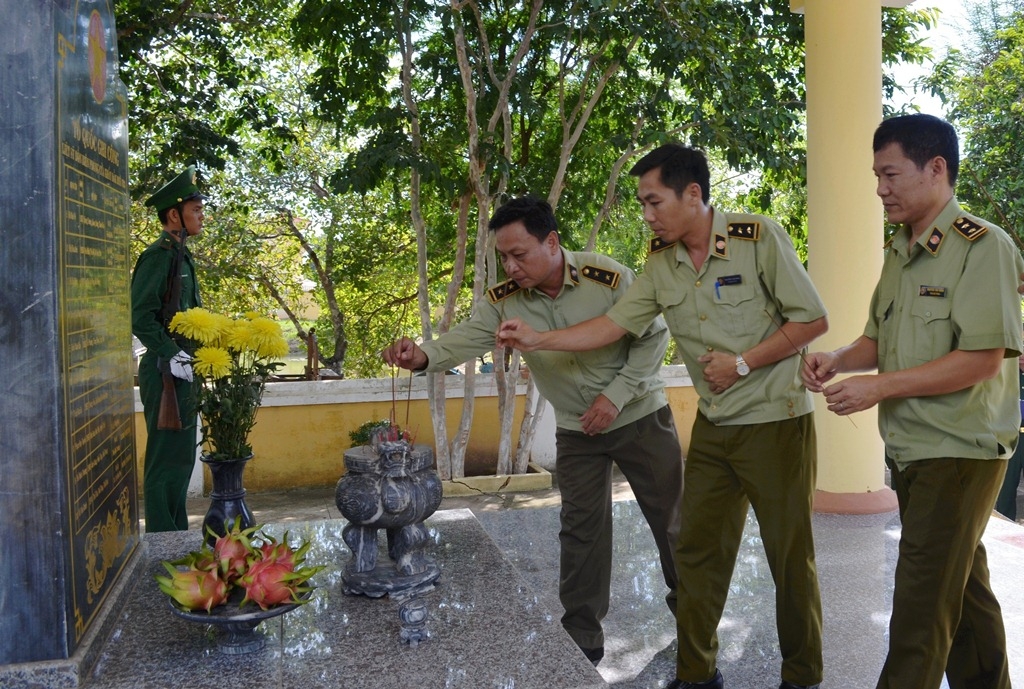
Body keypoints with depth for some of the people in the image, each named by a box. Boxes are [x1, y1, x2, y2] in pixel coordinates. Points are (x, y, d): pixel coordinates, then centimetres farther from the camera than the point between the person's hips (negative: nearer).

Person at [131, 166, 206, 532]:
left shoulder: (181, 255, 16)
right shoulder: (158, 255, -13)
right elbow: (140, 317, -21)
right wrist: (173, 357, -22)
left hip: (183, 370, 10)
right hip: (165, 372, -10)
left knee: (182, 456, 15)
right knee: (166, 458, -3)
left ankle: (177, 534, 26)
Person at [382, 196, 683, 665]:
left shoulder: (610, 279, -21)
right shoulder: (504, 300, -11)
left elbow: (654, 337, -14)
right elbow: (466, 338, -22)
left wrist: (616, 395, -21)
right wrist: (424, 355, -43)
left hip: (640, 416, -2)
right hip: (576, 431, 3)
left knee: (670, 516, 10)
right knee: (581, 529, 8)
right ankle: (582, 636, 22)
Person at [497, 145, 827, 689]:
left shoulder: (760, 238, -14)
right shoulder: (661, 263, 3)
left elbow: (812, 320, -12)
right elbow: (614, 324, 4)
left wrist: (742, 364, -16)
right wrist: (538, 339, -2)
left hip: (776, 421, -6)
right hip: (713, 425, 6)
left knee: (790, 556, 5)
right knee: (697, 549, 9)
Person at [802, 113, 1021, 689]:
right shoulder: (900, 253, 11)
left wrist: (879, 387, -21)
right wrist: (840, 359, -2)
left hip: (959, 452, -8)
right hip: (909, 448, 8)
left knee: (923, 604, -2)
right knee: (965, 586, 20)